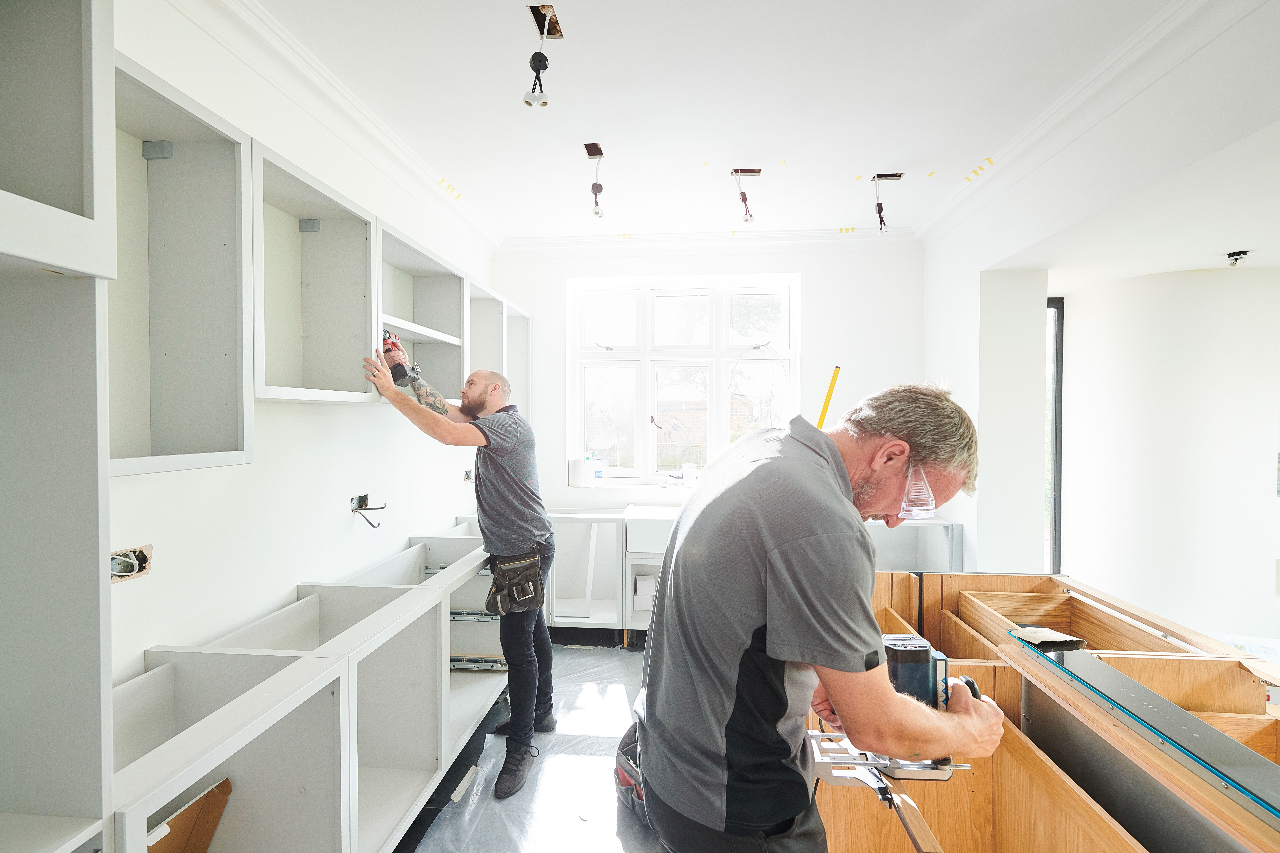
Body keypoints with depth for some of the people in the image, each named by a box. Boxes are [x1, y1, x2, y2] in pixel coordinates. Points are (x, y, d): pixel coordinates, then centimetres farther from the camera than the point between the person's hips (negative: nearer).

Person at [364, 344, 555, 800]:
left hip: (527, 551, -10)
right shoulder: (490, 423, 13)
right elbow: (442, 408, 13)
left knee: (518, 643, -6)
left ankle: (521, 745, 7)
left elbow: (446, 432, -31)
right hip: (518, 550, 10)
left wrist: (391, 390, -23)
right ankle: (541, 713, 36)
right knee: (532, 631, 20)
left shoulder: (509, 424, -18)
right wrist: (408, 370, 7)